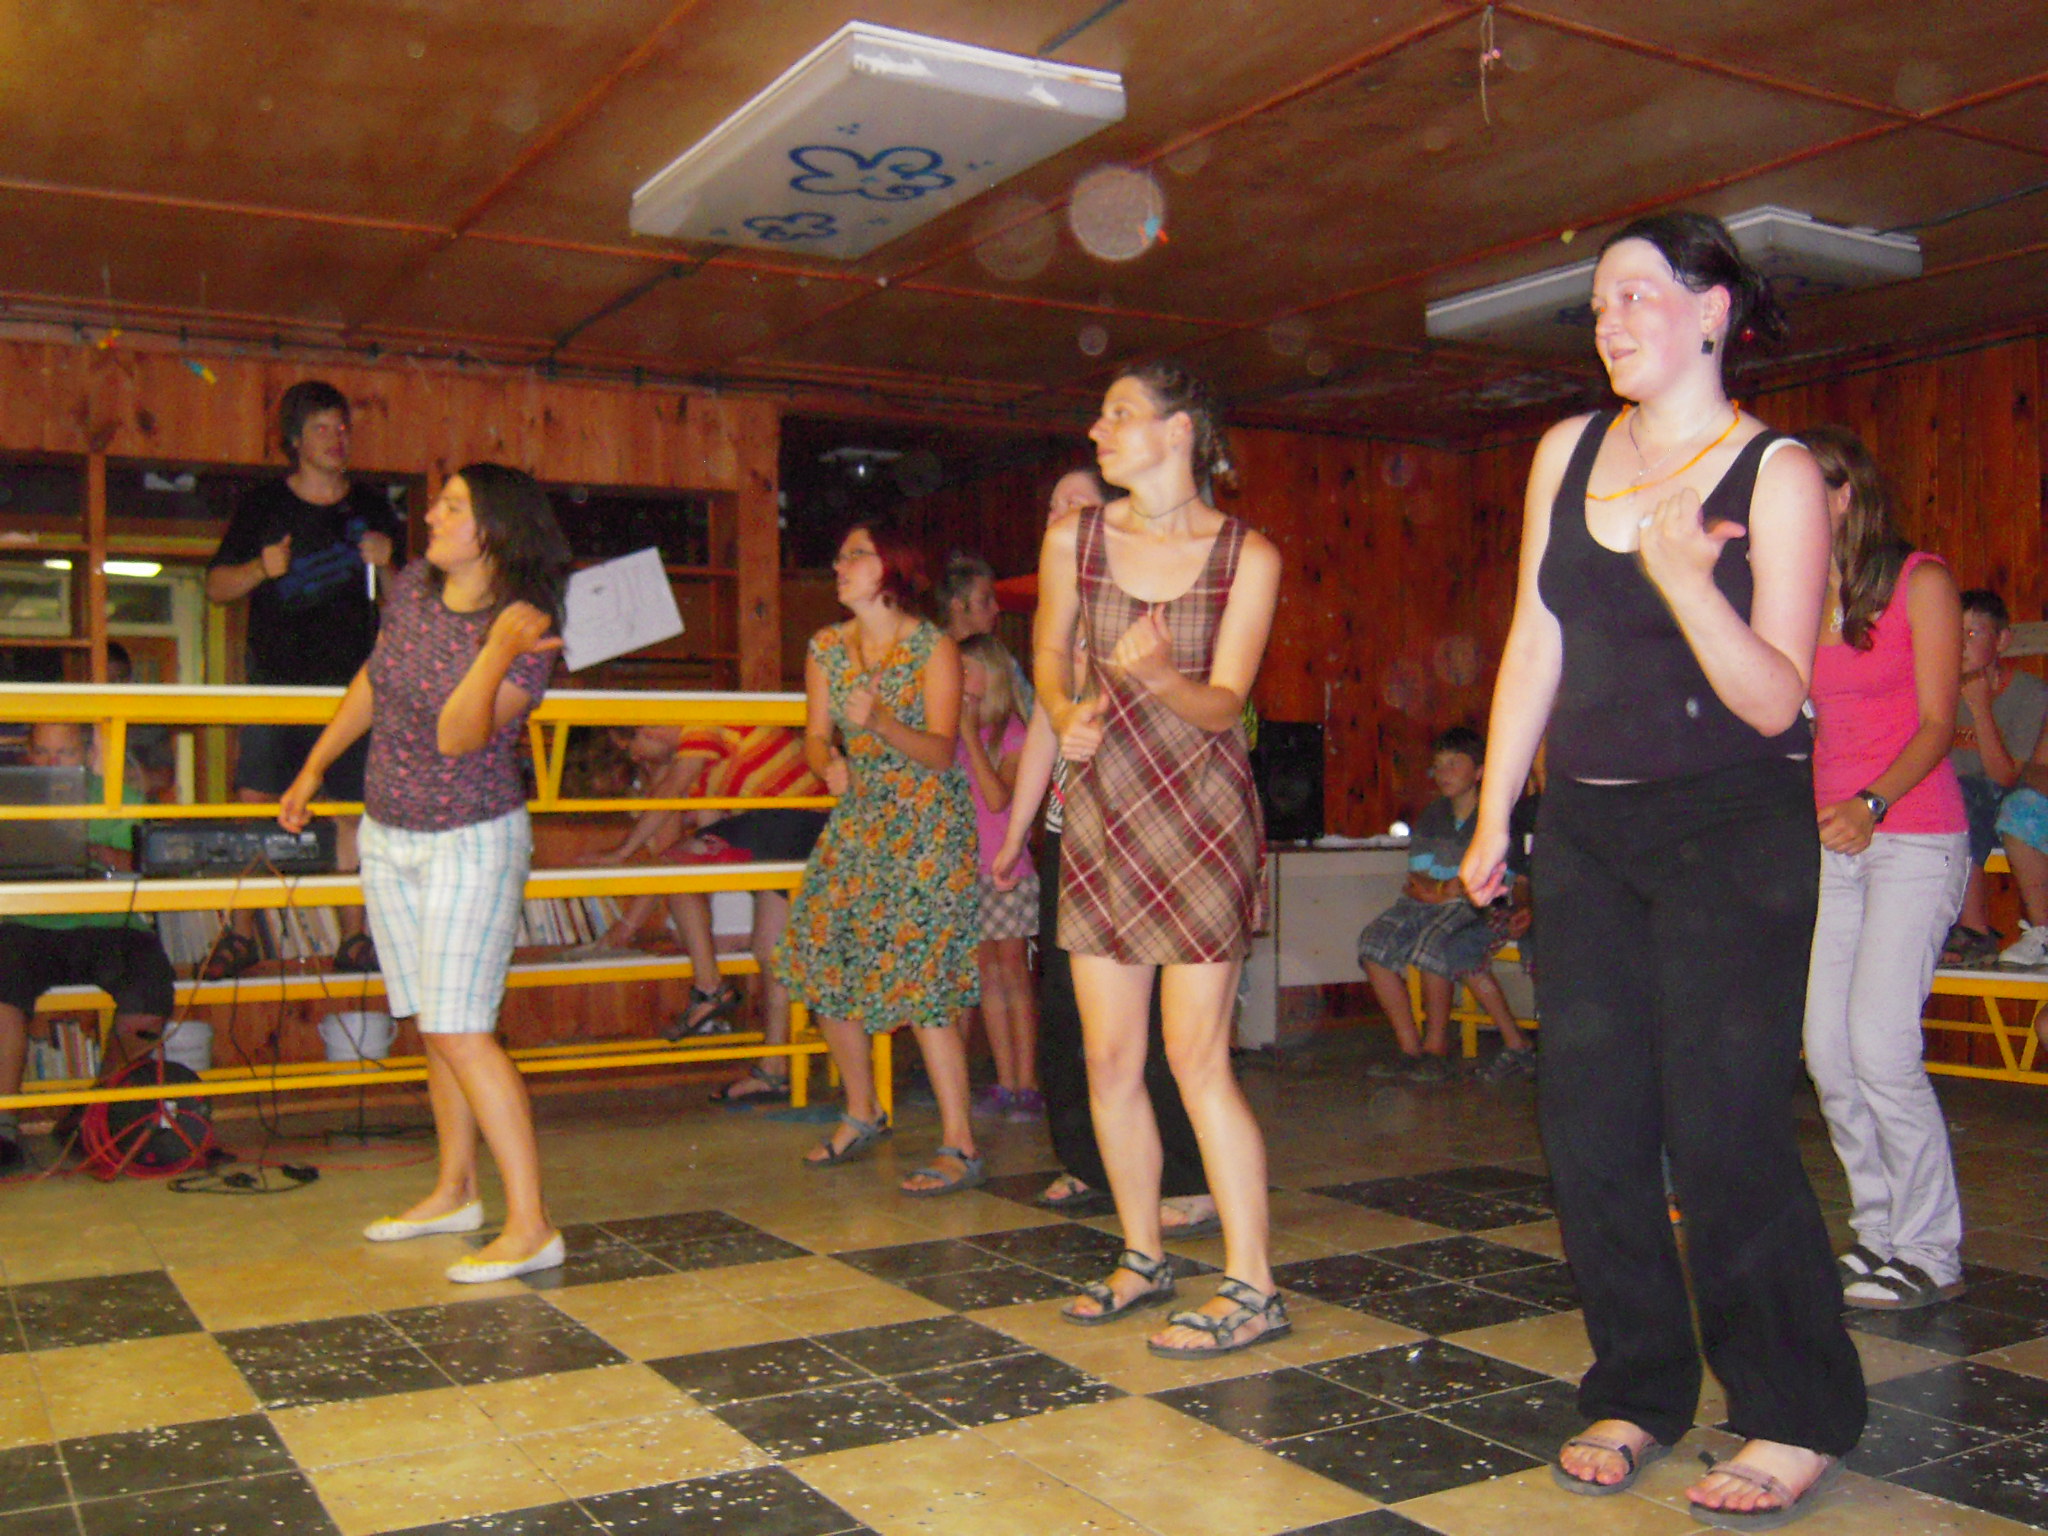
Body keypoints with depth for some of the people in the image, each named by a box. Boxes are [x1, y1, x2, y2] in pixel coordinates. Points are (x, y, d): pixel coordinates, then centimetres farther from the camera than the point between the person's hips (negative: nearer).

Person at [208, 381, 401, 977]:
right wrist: (262, 568, -12)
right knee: (255, 804, -7)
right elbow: (216, 586, 7)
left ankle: (353, 935, 6)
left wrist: (388, 561, -8)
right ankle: (241, 933, 1)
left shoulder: (373, 508, 10)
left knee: (349, 812, 1)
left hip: (351, 682, 1)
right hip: (274, 677, -1)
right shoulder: (262, 504, 6)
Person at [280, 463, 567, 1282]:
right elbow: (372, 682, 16)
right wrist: (315, 765, 22)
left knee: (458, 1029, -12)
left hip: (472, 843, -7)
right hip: (387, 836, 7)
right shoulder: (412, 589, 1)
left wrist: (497, 649, -38)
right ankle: (453, 1192, 29)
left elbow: (457, 737, -27)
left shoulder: (526, 638, -18)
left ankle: (531, 1228, -8)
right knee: (435, 1026, 14)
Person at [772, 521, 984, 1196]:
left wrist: (880, 722, -32)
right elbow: (816, 736, 6)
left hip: (927, 820, -6)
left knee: (917, 974, -13)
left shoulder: (934, 649, -9)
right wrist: (830, 765, -17)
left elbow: (941, 752, -15)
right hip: (856, 818, 6)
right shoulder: (826, 648, 7)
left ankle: (960, 1146, -8)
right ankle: (861, 1115, 25)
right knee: (823, 962, 5)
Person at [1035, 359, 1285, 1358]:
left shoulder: (1247, 556, -5)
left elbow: (1223, 704, -9)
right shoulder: (1074, 540, 3)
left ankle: (1251, 1288, 1)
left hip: (1201, 813, -4)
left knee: (1196, 1057, -8)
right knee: (1109, 1059, 6)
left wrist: (1160, 676, -30)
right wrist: (1064, 715, -3)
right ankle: (1143, 1258, 24)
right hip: (1103, 808, 4)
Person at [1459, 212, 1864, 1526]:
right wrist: (1494, 819, 10)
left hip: (1737, 831, -5)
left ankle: (1799, 1418, 10)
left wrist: (1684, 577, -28)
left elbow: (1777, 701, -12)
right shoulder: (1568, 452, 7)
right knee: (1590, 1118, 5)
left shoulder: (1776, 475, -7)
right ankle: (1637, 1393, 20)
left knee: (1722, 1121, -8)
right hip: (1590, 827, 5)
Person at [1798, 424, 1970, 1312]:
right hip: (1829, 838, 5)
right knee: (1826, 1049, 1)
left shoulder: (1920, 582, -3)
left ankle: (1931, 1254, 1)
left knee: (1879, 1043, -12)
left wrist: (1873, 804, -24)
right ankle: (1879, 1233, 15)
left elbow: (1937, 723, -8)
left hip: (1913, 835, -5)